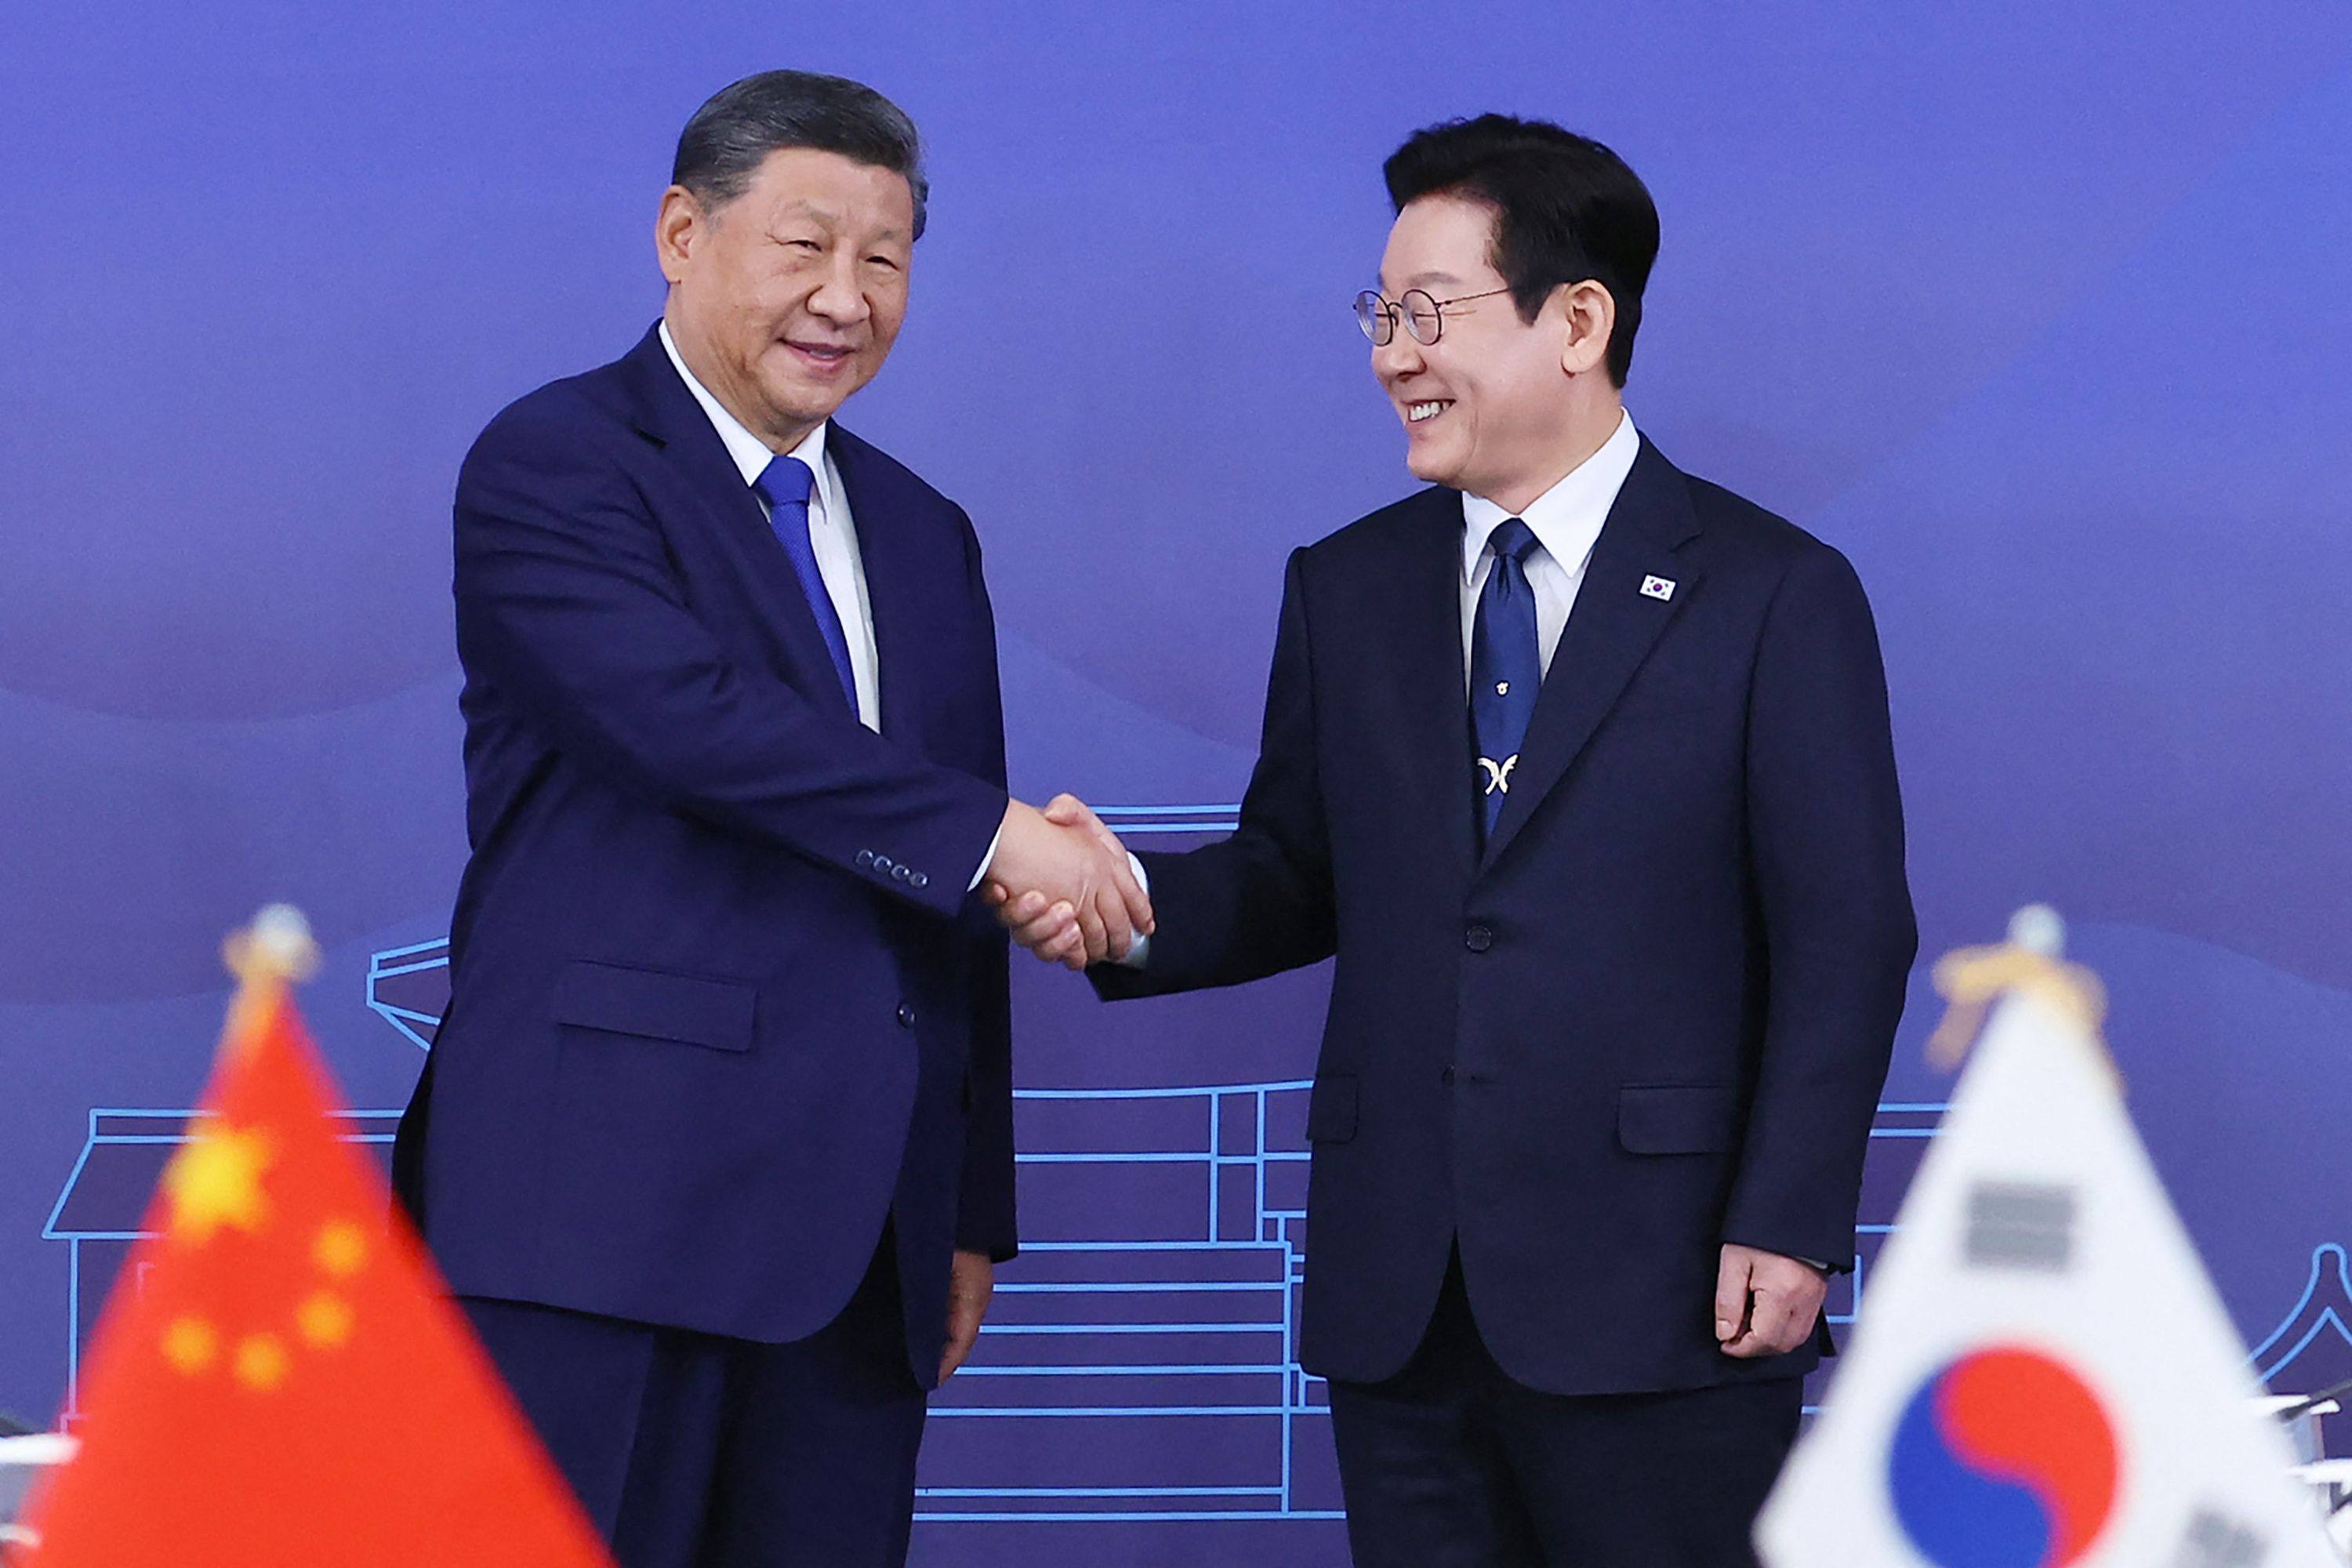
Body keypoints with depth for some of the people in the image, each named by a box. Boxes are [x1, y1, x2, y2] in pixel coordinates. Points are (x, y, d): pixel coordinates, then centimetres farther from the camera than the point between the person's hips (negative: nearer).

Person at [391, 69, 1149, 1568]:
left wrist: (972, 1213, 17)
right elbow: (692, 714, -18)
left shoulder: (926, 536, 20)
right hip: (608, 1208, -6)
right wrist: (994, 835, -14)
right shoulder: (552, 465, -1)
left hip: (860, 1223, 7)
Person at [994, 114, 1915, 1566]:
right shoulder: (1347, 590, 13)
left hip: (1653, 1289, -4)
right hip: (1399, 1303, 4)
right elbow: (1298, 880, 16)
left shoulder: (1774, 596, -2)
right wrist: (1132, 904, -5)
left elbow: (1843, 941, -5)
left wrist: (1788, 1227, -11)